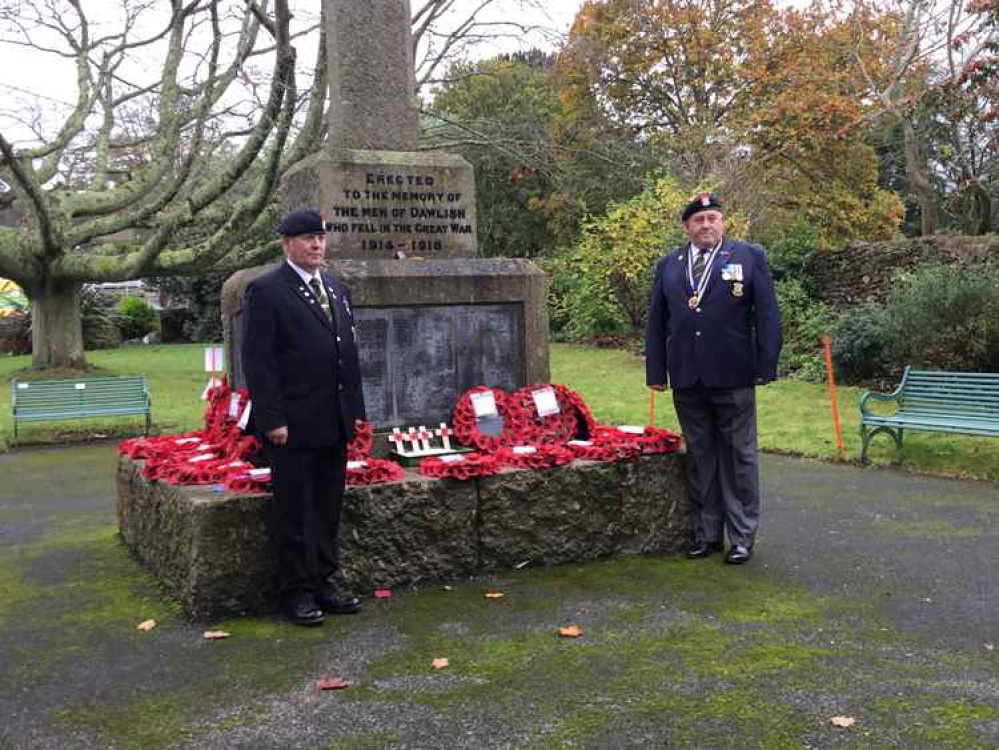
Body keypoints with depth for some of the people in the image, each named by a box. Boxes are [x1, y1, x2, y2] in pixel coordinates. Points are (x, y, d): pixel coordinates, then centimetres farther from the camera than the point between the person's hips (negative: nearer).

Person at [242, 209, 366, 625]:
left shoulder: (338, 290, 14)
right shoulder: (267, 291, -7)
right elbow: (257, 360, -11)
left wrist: (355, 409, 11)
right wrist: (272, 419, -16)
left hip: (334, 423, 7)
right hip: (293, 425, -6)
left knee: (329, 508, 13)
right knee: (293, 511, 3)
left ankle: (325, 584, 24)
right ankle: (297, 592, 14)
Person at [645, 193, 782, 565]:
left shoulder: (750, 257, 2)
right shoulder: (668, 265, 11)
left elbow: (767, 315, -1)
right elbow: (656, 322, 11)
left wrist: (766, 366, -8)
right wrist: (656, 371, 5)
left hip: (733, 378, -3)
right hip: (687, 380, 3)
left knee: (739, 458, 5)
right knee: (701, 459, 10)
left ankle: (742, 537, 14)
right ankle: (707, 533, 20)